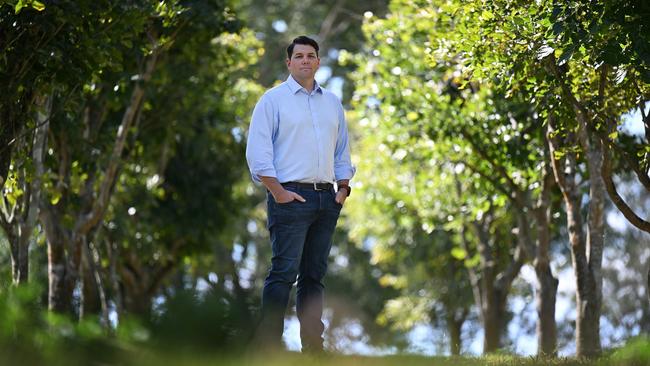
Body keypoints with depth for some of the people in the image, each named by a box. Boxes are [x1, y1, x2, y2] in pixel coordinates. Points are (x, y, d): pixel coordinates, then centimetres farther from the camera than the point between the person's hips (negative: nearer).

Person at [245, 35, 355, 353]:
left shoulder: (332, 102, 18)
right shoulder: (274, 99, 0)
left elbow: (342, 149, 24)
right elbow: (257, 151, -6)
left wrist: (343, 186, 11)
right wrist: (278, 192, -12)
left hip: (326, 198, 6)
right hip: (290, 196, -6)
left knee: (314, 274, 8)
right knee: (284, 272, -11)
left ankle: (313, 344, 11)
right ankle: (269, 342, -10)